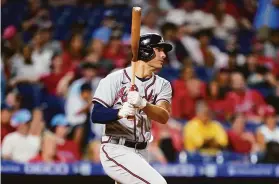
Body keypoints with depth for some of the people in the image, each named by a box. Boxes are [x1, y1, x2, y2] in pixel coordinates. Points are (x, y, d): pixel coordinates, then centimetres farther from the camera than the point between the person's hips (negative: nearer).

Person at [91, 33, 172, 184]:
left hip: (141, 153, 7)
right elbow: (96, 115, -12)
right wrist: (120, 112, -32)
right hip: (116, 150, -7)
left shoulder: (162, 85, 6)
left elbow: (163, 117, -12)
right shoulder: (115, 79, -7)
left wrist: (143, 104, -32)